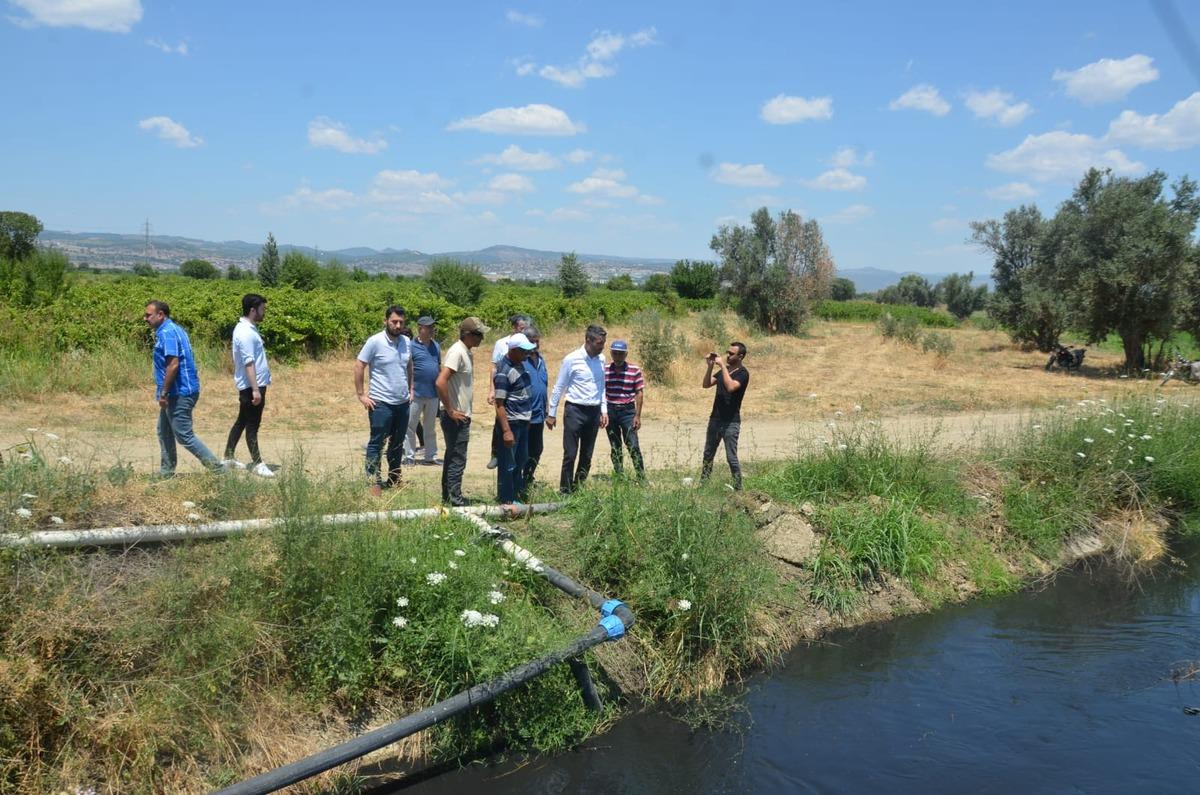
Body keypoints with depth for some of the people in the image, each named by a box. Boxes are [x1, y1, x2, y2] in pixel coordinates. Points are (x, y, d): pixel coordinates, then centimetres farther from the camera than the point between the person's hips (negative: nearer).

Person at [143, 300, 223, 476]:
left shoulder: (166, 333, -16)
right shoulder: (174, 329, 15)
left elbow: (173, 364, -25)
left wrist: (163, 393, -19)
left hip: (179, 393, -11)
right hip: (177, 392, 11)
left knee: (184, 436, -6)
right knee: (164, 432, 18)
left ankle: (217, 468, -4)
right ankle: (166, 471, 25)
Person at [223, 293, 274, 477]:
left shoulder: (247, 329, 12)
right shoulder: (246, 333, -20)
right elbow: (249, 363, -24)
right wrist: (255, 389, -26)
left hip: (253, 385, 10)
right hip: (251, 386, -10)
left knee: (241, 421, 17)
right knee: (252, 425, -3)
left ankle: (228, 458, 26)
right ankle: (257, 463, 3)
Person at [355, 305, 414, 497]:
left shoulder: (407, 342, 6)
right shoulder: (375, 342, -12)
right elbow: (358, 366, -10)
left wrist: (410, 389, 15)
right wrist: (361, 395, -11)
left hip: (403, 402, 6)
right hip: (381, 403, -6)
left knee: (398, 444, 16)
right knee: (376, 444, -1)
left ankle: (395, 479, 28)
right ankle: (374, 482, 4)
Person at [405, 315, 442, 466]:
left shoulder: (436, 346, 11)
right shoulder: (412, 346, -7)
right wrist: (410, 389, -15)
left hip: (433, 393, 6)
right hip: (417, 393, -6)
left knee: (430, 427, 13)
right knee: (411, 426, 1)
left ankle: (431, 456, 20)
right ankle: (409, 456, 8)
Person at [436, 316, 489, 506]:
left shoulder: (466, 352, 11)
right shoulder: (457, 352, -18)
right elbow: (440, 382, -27)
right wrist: (450, 411, -21)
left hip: (460, 416, 10)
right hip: (456, 417, -10)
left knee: (452, 456, 16)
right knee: (457, 458, -2)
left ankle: (448, 495, 24)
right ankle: (455, 498, 5)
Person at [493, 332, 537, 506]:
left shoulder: (519, 364, 8)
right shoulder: (503, 372, -20)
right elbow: (499, 404, -21)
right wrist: (506, 431, -25)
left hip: (523, 421, 10)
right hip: (511, 422, -10)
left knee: (521, 460, 21)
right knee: (508, 465, 0)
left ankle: (517, 493, 36)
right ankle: (506, 501, 10)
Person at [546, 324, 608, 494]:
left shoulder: (601, 359, 6)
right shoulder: (572, 359, -10)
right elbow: (559, 387, -4)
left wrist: (604, 410, 12)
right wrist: (551, 413, -2)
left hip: (594, 412, 5)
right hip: (575, 410, -5)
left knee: (587, 455, 11)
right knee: (570, 454, -3)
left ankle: (580, 488, 21)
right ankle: (565, 490, 6)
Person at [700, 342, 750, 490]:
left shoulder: (743, 373, -11)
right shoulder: (723, 370, 12)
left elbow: (730, 387, -29)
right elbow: (706, 384, 6)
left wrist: (723, 366, -24)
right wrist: (710, 366, -6)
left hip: (731, 422, -7)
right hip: (715, 418, 7)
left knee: (731, 458, -5)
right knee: (708, 454, 12)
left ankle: (738, 488, 4)